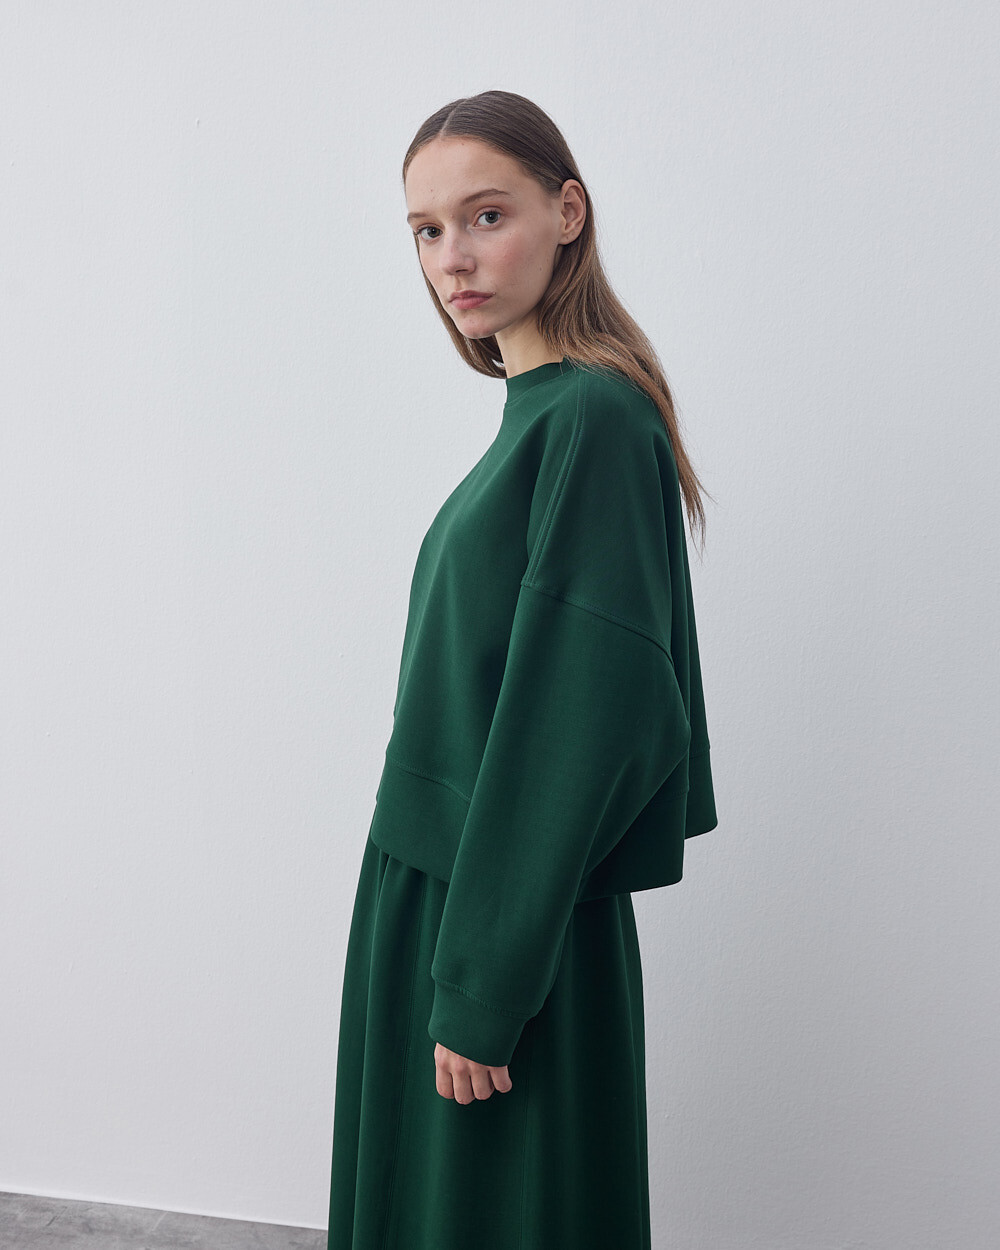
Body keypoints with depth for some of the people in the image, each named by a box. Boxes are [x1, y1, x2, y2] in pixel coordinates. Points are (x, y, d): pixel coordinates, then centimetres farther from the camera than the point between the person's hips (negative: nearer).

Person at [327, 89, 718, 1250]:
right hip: (441, 888, 8)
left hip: (515, 924, -8)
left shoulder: (593, 418, -18)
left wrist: (483, 982, -19)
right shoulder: (538, 413, 9)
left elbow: (583, 720, -22)